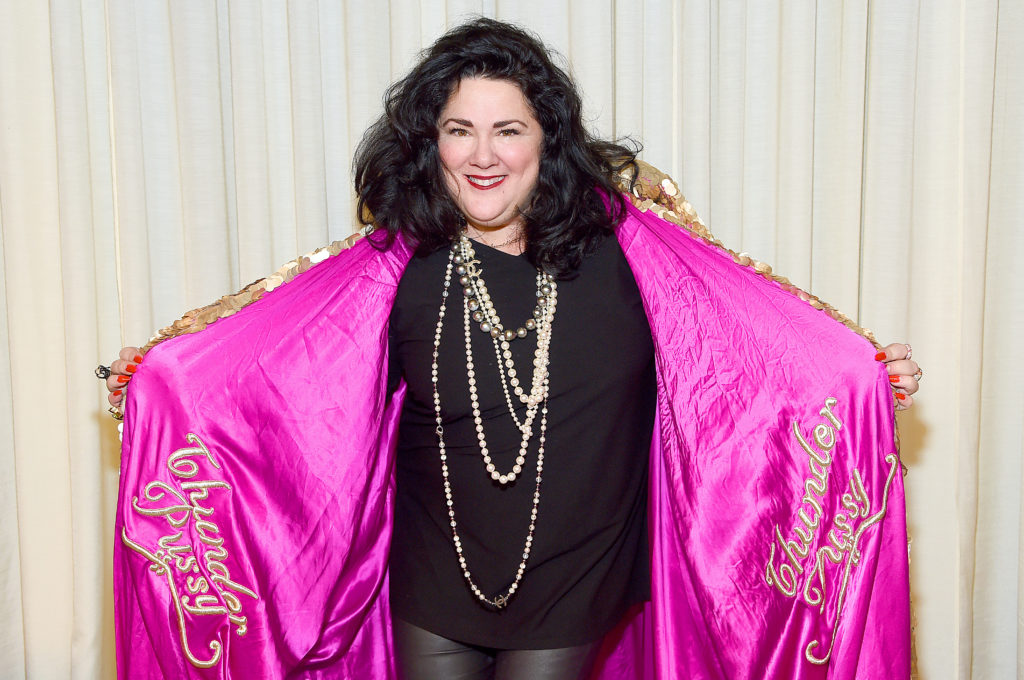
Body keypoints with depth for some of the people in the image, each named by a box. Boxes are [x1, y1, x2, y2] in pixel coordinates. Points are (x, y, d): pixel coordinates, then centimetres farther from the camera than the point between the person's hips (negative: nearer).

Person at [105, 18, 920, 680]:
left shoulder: (619, 243, -10)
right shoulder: (401, 264, -8)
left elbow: (746, 334, -6)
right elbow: (277, 359, -2)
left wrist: (866, 375, -14)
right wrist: (161, 377, -8)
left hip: (570, 594, -1)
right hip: (432, 594, 2)